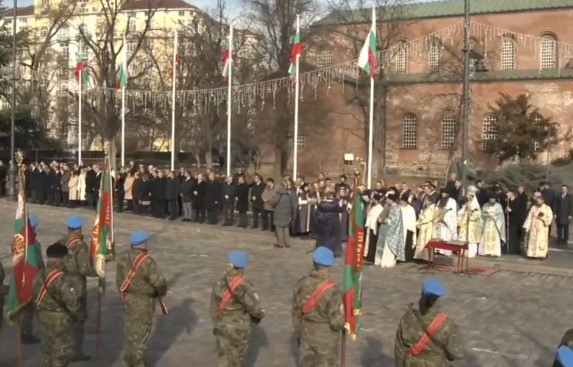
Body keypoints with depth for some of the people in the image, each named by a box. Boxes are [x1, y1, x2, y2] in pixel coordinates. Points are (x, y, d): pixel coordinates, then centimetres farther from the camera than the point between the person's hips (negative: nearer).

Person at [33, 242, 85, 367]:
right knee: (62, 352, 3)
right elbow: (72, 301, -23)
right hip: (60, 321, -8)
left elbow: (35, 297, 10)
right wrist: (81, 316, -7)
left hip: (45, 318, 8)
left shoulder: (39, 275, 1)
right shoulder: (61, 278, -25)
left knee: (48, 350, 19)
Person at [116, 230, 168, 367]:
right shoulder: (146, 261, -25)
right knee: (142, 329, 6)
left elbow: (119, 278, 6)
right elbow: (159, 281, -24)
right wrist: (161, 292, -3)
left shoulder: (123, 257, -2)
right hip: (143, 300, -7)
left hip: (128, 298, 7)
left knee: (131, 327, 20)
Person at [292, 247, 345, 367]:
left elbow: (296, 314, 2)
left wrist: (298, 334, 15)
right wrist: (343, 319, 1)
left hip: (307, 336, 5)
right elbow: (336, 322, -22)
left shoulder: (302, 284, -9)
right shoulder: (331, 291, -26)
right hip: (326, 339, -5)